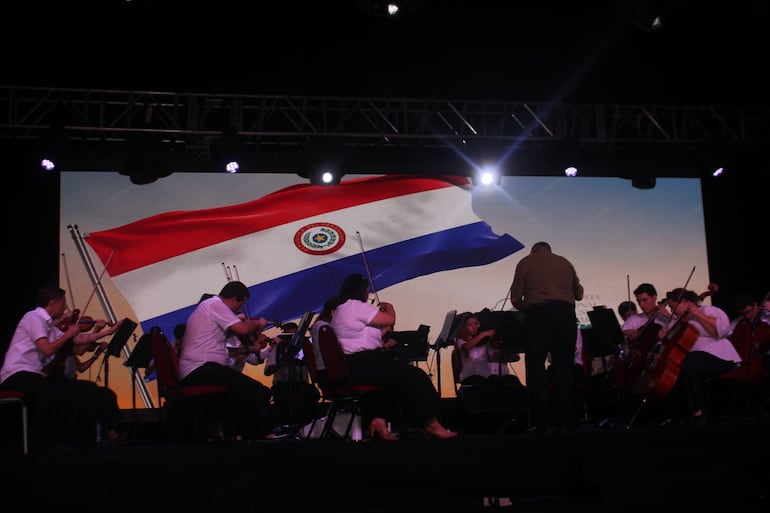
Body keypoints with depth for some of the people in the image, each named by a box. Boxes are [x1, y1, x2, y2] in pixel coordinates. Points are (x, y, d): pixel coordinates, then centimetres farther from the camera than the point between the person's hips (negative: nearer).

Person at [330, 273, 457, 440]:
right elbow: (390, 320, -10)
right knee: (416, 376, -7)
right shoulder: (355, 306, -11)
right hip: (362, 364, -11)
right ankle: (432, 424, 1)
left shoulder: (340, 310, 21)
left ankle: (379, 419, 5)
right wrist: (389, 308, 11)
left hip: (351, 366, 11)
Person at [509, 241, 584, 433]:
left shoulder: (526, 262, 10)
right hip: (566, 314, 3)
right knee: (565, 367, 8)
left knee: (535, 368, 1)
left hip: (538, 314, -3)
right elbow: (579, 294, 23)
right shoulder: (565, 262, 19)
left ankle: (544, 422, -3)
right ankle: (565, 422, 7)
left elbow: (515, 299, 3)